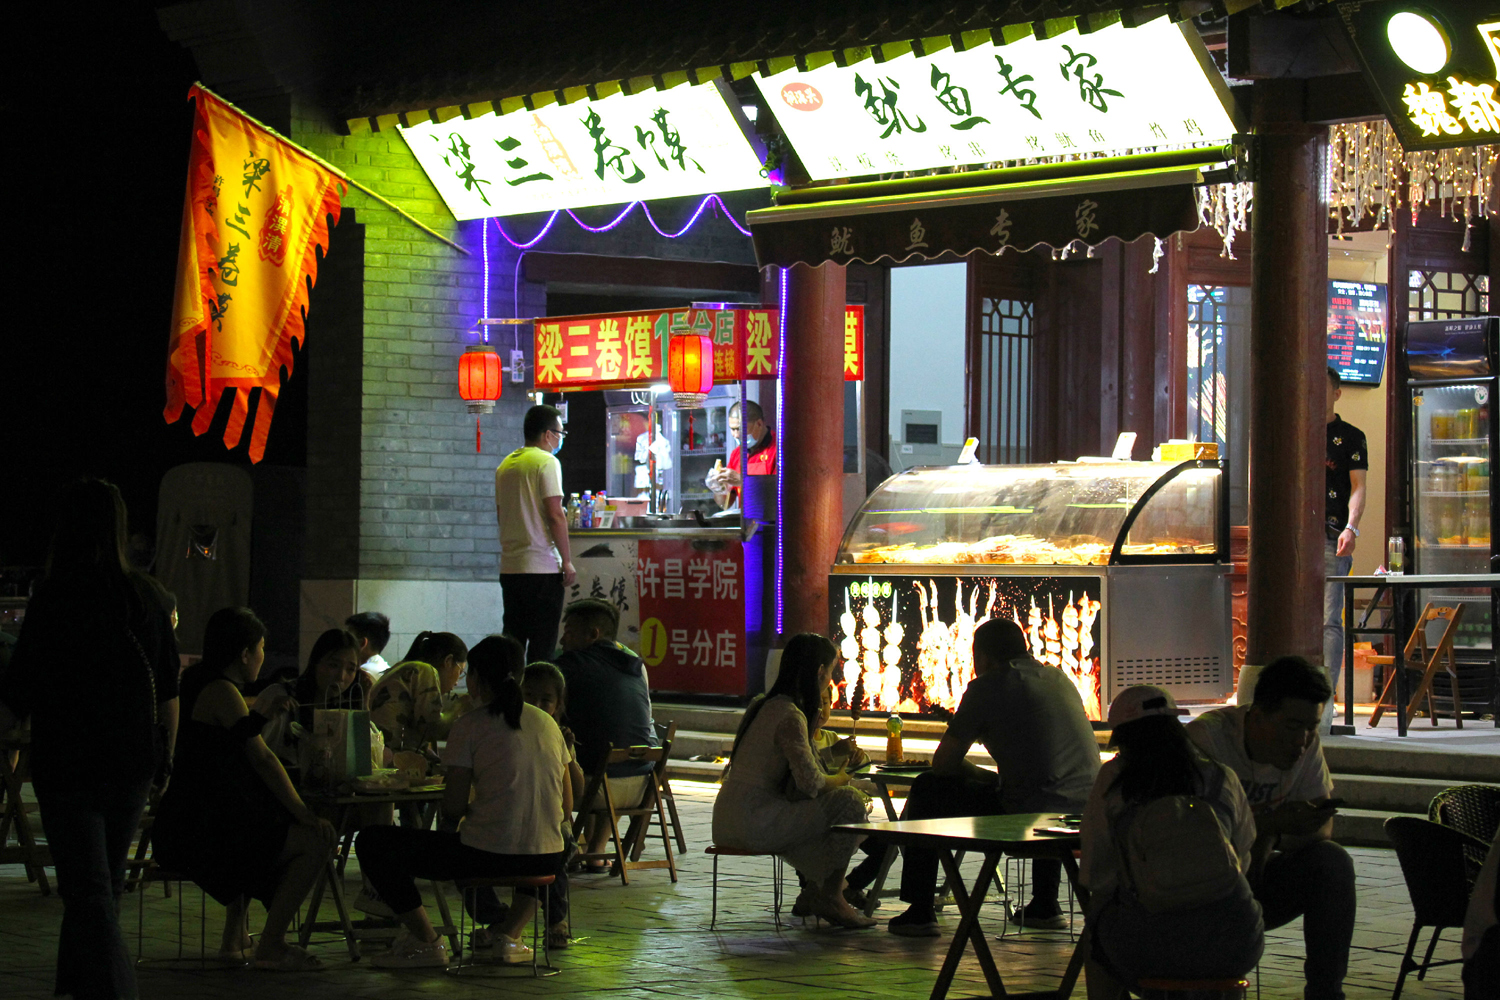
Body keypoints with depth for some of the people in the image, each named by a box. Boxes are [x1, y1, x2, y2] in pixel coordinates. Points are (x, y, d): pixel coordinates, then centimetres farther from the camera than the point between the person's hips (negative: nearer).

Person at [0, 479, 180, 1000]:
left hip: (69, 765, -5)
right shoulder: (145, 597, 2)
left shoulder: (55, 597, -13)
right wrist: (165, 757, 19)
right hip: (132, 764, 5)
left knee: (87, 893, -4)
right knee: (106, 886, 17)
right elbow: (169, 692, 8)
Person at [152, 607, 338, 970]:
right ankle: (270, 947, -7)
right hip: (202, 831, -11)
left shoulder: (197, 682, 15)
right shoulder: (222, 692, -14)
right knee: (315, 840, -14)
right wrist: (303, 813, -16)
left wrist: (259, 712, 36)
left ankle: (233, 940, 37)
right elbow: (262, 759, -18)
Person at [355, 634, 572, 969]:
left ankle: (426, 941, 5)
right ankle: (510, 932, 26)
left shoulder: (469, 727, -4)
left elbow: (453, 808, -7)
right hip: (544, 861, 5)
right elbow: (566, 807, 15)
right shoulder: (547, 723, 11)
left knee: (371, 843, 8)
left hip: (488, 855, -5)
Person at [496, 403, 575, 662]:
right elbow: (555, 515, -14)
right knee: (542, 643, -5)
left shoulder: (505, 465, 14)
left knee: (512, 640, 11)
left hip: (510, 567, 7)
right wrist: (567, 560, -9)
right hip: (542, 567, -7)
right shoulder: (546, 462, -9)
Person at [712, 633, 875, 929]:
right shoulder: (789, 715, -14)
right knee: (849, 801, -11)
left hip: (726, 823, 10)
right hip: (753, 824, -10)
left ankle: (815, 891, 22)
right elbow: (809, 782, -20)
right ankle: (829, 897, -1)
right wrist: (839, 779, 1)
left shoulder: (761, 705, 15)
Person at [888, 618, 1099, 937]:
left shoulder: (988, 686, -1)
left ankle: (919, 912, 13)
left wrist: (988, 777, 21)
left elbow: (943, 763, 4)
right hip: (1086, 816, 7)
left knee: (927, 790, 12)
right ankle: (1045, 905, 44)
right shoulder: (1058, 678, 19)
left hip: (1028, 817, -7)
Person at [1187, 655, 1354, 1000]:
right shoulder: (1207, 737, -20)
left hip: (1256, 872, 6)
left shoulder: (1306, 745, -2)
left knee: (1332, 861, -19)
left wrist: (1272, 836, -24)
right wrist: (1272, 822, -36)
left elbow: (1323, 829, -3)